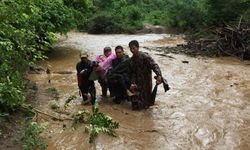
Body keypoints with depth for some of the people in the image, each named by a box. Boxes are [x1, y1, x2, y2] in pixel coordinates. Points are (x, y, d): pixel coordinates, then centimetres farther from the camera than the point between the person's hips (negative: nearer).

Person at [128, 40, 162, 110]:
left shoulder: (144, 56, -20)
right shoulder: (131, 60, 2)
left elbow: (154, 65, -30)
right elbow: (133, 73, 3)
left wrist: (159, 75, -47)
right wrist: (132, 83, -12)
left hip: (146, 81, -6)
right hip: (137, 82, 6)